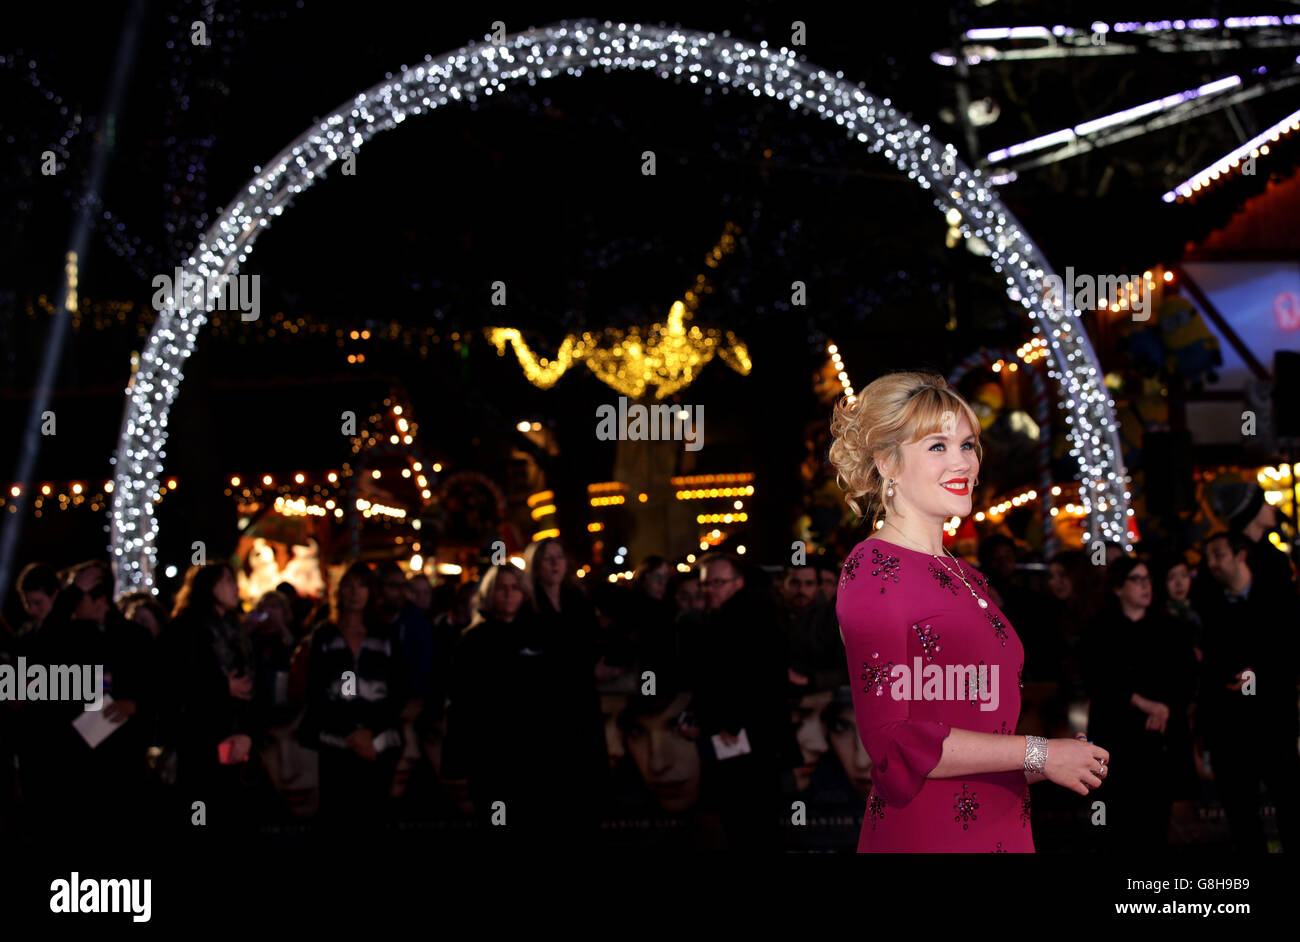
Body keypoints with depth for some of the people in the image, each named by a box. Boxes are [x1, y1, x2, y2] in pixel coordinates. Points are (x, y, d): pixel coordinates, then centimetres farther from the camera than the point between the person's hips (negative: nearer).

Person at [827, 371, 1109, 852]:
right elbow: (891, 741, -18)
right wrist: (1037, 754, -14)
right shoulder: (873, 569, -10)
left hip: (1000, 830, 7)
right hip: (922, 834, -7)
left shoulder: (965, 577, 14)